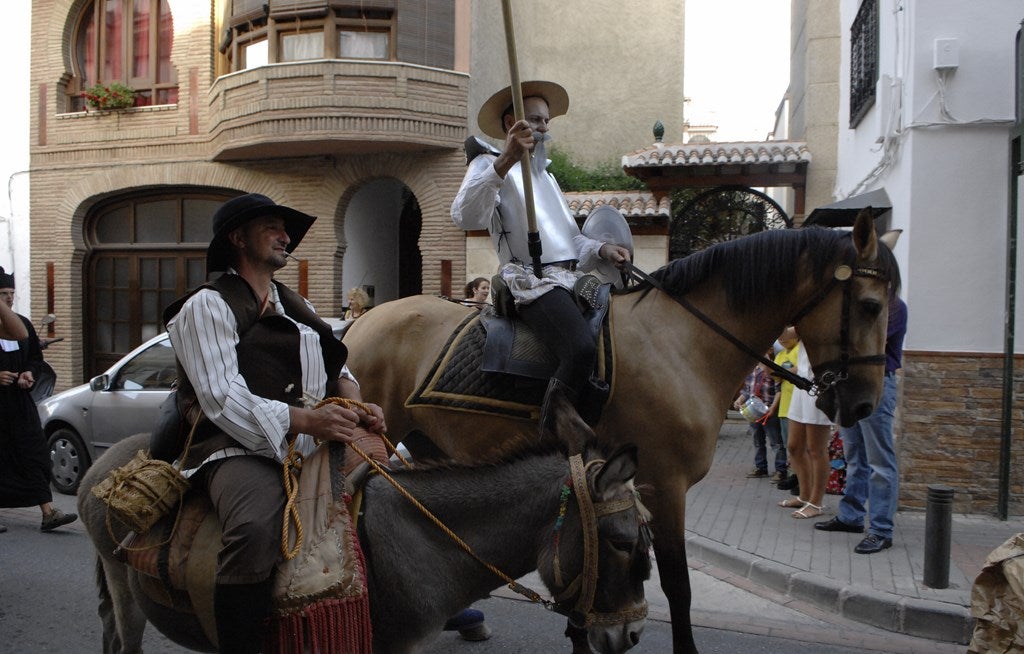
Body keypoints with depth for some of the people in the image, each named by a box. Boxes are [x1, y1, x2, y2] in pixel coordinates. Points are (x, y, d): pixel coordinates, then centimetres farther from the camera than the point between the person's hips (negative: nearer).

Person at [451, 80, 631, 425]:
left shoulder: (545, 175, 31)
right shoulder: (489, 165, 5)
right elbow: (465, 216, -17)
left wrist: (601, 249, 9)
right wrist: (506, 160, -28)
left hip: (574, 277, 9)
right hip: (534, 281, -9)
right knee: (582, 350, -33)